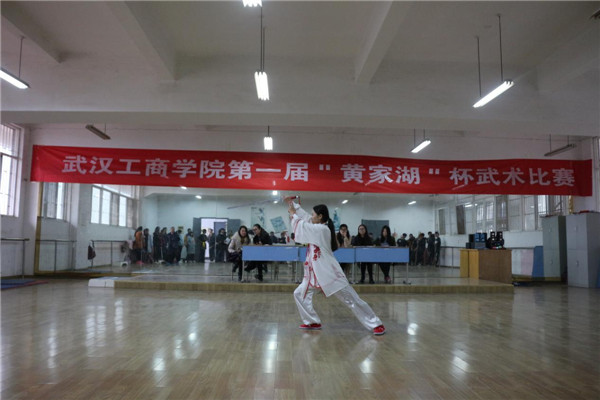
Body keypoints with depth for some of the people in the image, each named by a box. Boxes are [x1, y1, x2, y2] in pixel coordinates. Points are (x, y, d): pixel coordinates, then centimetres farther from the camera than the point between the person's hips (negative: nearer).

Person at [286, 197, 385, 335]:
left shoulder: (322, 229, -17)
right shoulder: (318, 229, 10)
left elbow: (301, 225, -12)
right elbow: (304, 217, 17)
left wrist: (293, 214, 4)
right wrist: (292, 203, 14)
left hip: (329, 273, -9)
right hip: (316, 273, 10)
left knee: (351, 299, -5)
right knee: (299, 294, 8)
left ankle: (376, 324, 4)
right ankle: (313, 322, 18)